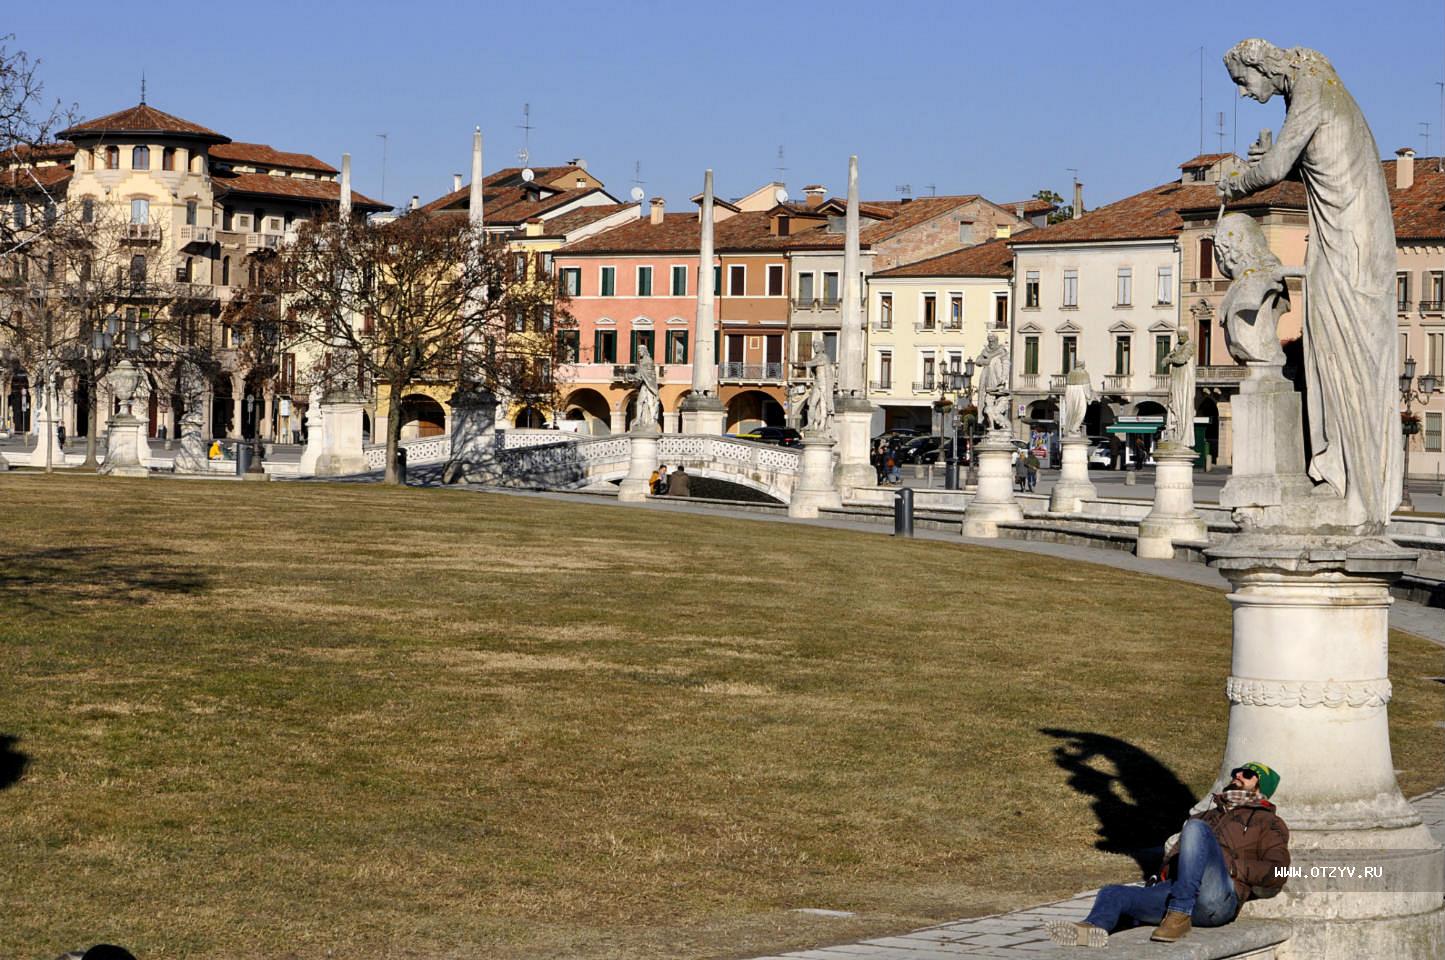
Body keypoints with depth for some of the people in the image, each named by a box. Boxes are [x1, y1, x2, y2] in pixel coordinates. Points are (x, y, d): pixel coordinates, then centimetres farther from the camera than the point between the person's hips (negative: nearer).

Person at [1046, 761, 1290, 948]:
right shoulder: (1210, 815, 39)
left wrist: (1231, 866, -4)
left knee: (1195, 827, -27)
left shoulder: (1268, 822, 22)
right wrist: (1169, 868, 9)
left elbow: (1276, 873, 6)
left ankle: (1179, 916, -36)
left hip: (1217, 897, -5)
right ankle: (1094, 928, -51)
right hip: (1174, 890, 6)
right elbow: (1174, 848, 32)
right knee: (1113, 893, -16)